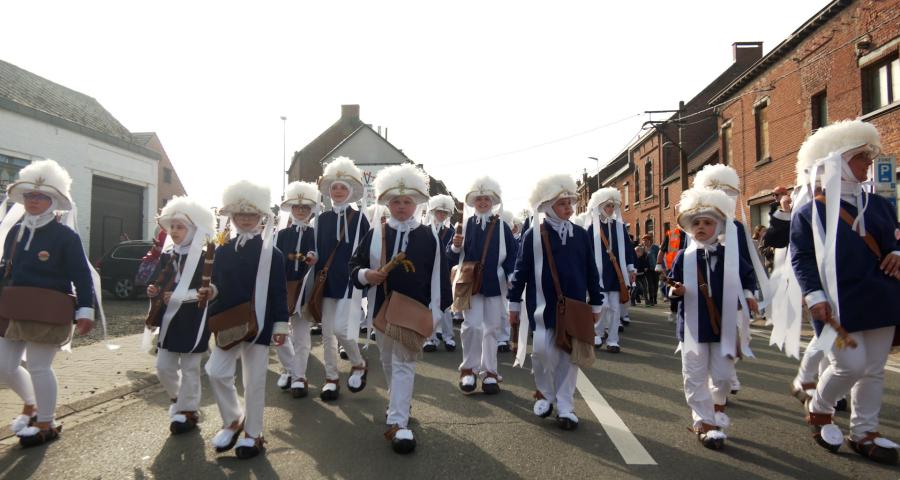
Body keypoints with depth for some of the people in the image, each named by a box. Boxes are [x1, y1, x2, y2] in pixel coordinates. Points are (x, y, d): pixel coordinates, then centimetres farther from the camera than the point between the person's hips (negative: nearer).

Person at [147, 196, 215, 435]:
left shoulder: (204, 258, -11)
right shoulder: (166, 256, 8)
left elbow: (208, 290, -17)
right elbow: (155, 282, 13)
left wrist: (178, 297, -23)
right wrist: (153, 291, -10)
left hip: (192, 322, -6)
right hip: (169, 320, 6)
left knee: (189, 368, 4)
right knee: (163, 366, 12)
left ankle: (187, 410, 18)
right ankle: (180, 400, 36)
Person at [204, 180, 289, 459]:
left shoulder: (271, 253, -6)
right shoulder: (222, 251, 6)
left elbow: (279, 292, -6)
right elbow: (217, 284, 12)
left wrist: (281, 324, -8)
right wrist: (209, 291, -10)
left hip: (259, 325, -4)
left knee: (254, 380, 4)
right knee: (216, 373, 3)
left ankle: (253, 434, 19)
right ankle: (233, 420, 27)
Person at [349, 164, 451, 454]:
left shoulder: (429, 237, -3)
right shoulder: (375, 234, 2)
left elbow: (439, 276, -3)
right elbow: (354, 265, 6)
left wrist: (434, 311, -6)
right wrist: (365, 275, -16)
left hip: (413, 311, -3)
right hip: (381, 309, 4)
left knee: (404, 363, -6)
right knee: (388, 362, 19)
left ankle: (398, 423, -5)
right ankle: (400, 402, 42)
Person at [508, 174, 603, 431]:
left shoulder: (581, 234, 4)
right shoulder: (533, 235, -3)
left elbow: (591, 271, 9)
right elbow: (521, 270, 0)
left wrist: (596, 303, 11)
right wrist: (514, 303, 1)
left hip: (575, 306, 3)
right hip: (543, 306, -2)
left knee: (569, 354, 5)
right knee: (542, 350, -6)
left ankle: (565, 406, 16)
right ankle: (545, 394, 22)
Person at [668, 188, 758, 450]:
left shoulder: (730, 255, 1)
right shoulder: (683, 257, -2)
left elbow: (748, 275, 16)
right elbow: (671, 284, 2)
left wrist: (748, 293, 1)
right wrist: (675, 290, -19)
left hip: (723, 326, 1)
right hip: (693, 326, -1)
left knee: (722, 375, 9)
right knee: (695, 376, 2)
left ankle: (717, 407, 38)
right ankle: (704, 422, 14)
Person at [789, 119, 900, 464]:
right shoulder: (809, 212, -4)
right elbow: (801, 259, -7)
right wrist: (814, 296, -16)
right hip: (838, 304, -6)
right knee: (850, 364, -10)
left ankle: (864, 433, 23)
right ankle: (818, 410, 18)